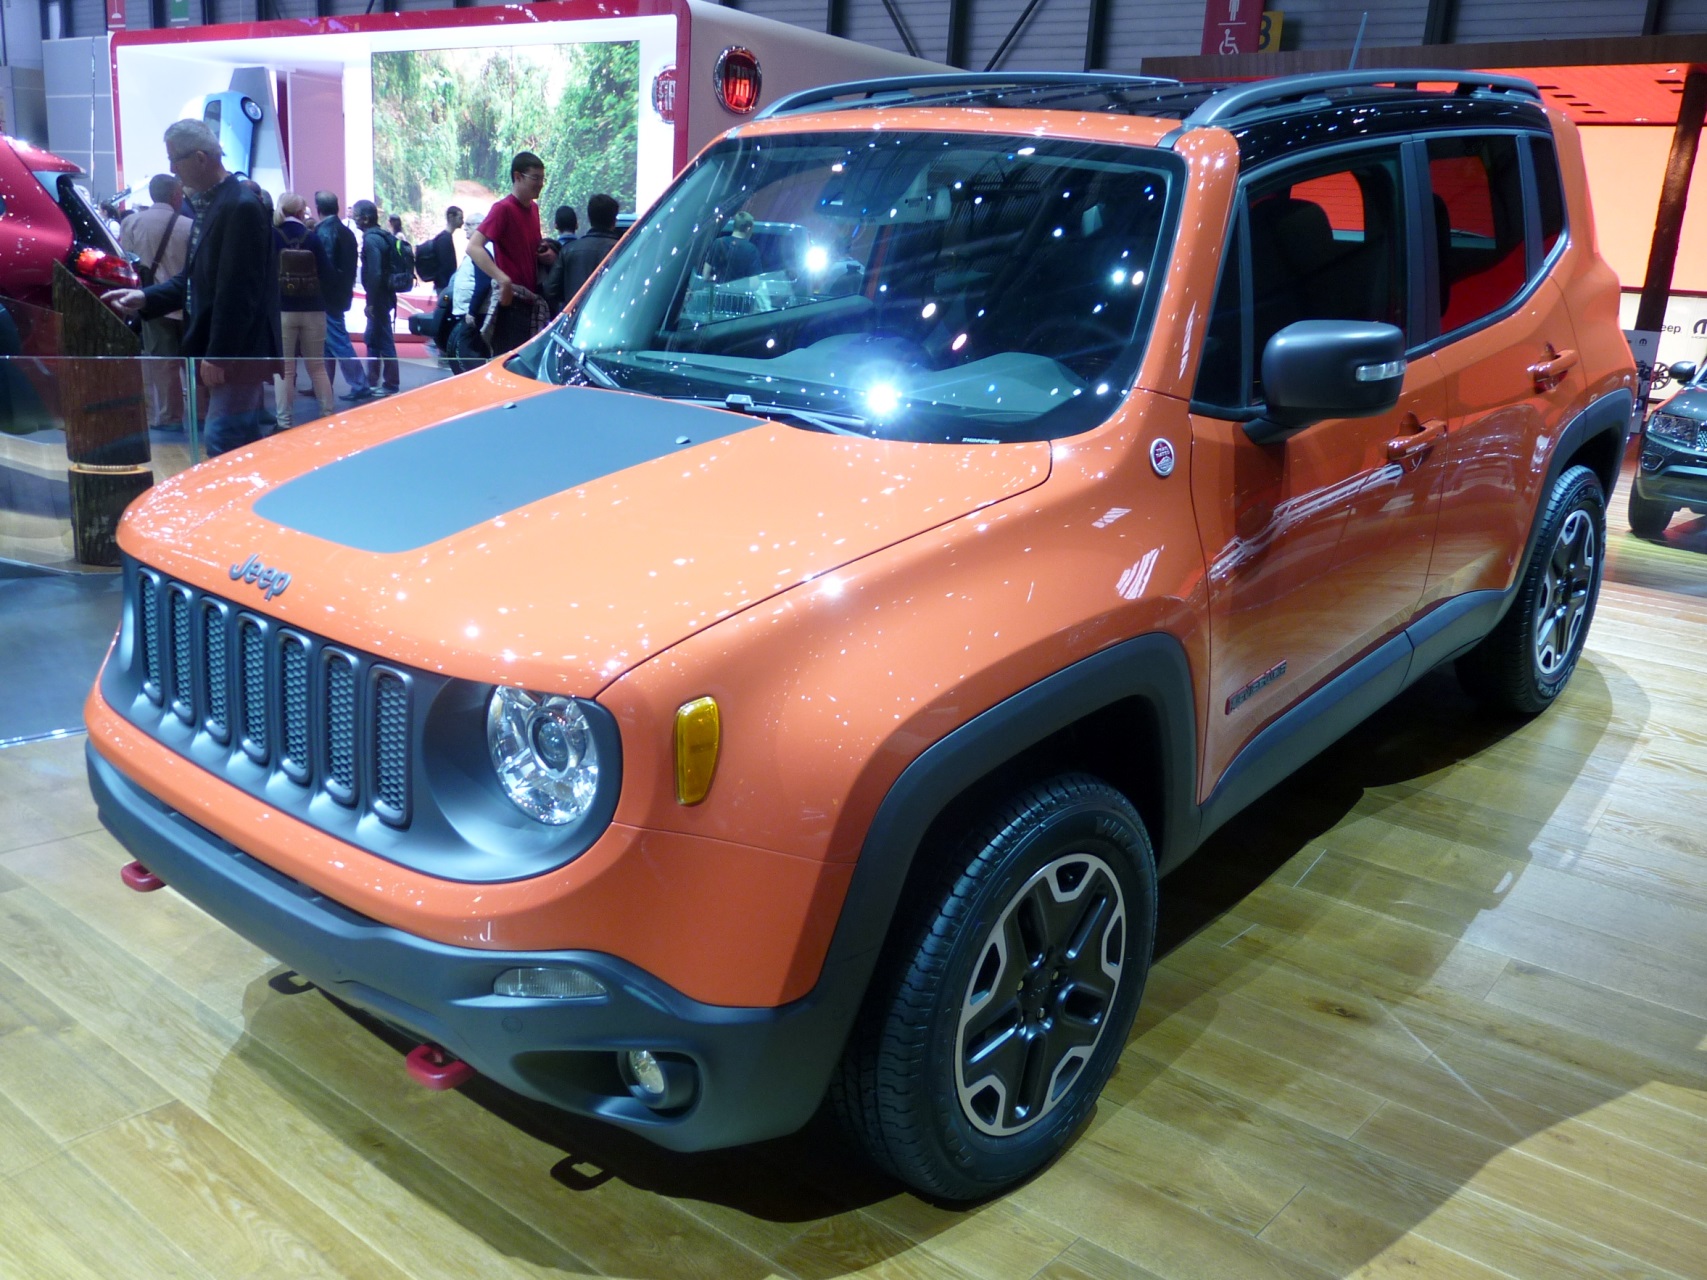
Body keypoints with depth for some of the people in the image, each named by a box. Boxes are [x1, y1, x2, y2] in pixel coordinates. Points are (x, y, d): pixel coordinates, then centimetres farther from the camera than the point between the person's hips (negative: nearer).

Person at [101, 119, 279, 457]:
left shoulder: (240, 207, -17)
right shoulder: (208, 203, 12)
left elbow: (237, 290, -21)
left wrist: (218, 355, -20)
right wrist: (145, 298, 5)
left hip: (237, 352, -10)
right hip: (222, 350, 10)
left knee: (223, 447, -11)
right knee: (244, 446, 16)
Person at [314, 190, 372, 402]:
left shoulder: (324, 231, -14)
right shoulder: (346, 231, 11)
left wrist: (317, 295, -13)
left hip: (328, 296, -9)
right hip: (342, 294, 9)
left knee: (338, 342, -5)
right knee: (329, 341, 15)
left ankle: (360, 386, -6)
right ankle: (324, 386, 21)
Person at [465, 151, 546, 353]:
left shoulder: (533, 208, 13)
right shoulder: (503, 209, -11)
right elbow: (473, 247, -20)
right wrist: (502, 279, -31)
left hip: (531, 300, 8)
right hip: (511, 300, -8)